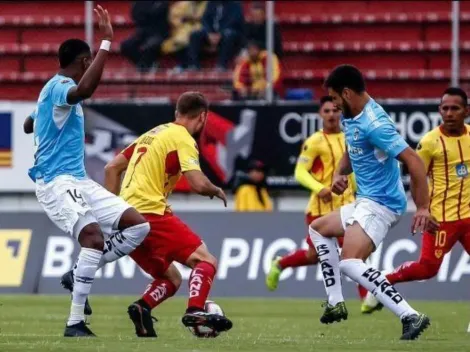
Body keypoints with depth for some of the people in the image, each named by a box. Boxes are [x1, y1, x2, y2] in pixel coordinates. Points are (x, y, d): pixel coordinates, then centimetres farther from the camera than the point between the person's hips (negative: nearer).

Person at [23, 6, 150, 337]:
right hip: (56, 180, -10)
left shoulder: (57, 90, 20)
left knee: (138, 226, 0)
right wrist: (106, 42, -34)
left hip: (79, 180, 10)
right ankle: (75, 323, -28)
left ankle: (80, 275, 6)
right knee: (94, 237, -30)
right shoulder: (58, 87, -11)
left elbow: (29, 125, 38)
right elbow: (84, 90, -37)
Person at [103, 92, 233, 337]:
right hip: (150, 213, -8)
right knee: (206, 261, -9)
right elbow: (198, 184, -16)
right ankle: (195, 310, -33)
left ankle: (142, 308, -11)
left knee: (170, 279, 17)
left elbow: (112, 168, 23)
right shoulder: (183, 139, -4)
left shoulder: (153, 134, 21)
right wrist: (217, 191, 5)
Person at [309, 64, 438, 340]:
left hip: (381, 203, -11)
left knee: (349, 263, -27)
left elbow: (414, 160, -27)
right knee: (318, 229, 28)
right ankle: (336, 303, 22)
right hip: (365, 202, 11)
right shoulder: (351, 118, 8)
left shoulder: (374, 124, -23)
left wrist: (423, 208, -31)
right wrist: (340, 173, 6)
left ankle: (410, 317, -35)